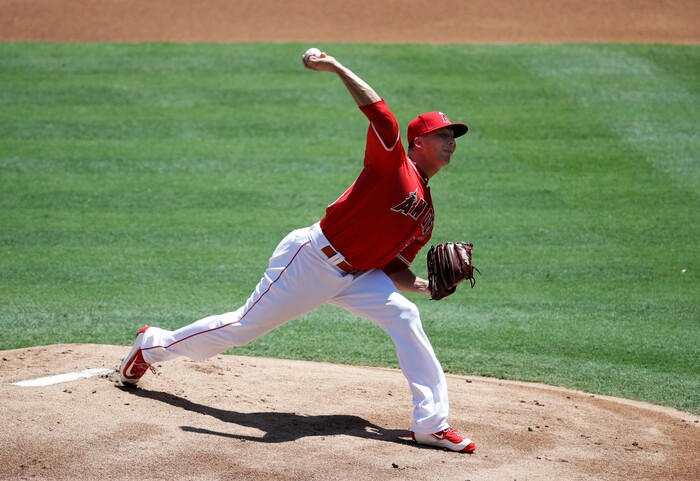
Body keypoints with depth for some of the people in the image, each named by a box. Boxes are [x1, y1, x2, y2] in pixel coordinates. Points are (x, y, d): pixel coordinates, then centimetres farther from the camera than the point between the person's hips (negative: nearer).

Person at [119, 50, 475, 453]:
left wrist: (428, 286, -6)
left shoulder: (426, 213, 12)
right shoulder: (392, 163, -11)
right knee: (244, 326, 3)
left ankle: (432, 423, -13)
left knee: (404, 316, -13)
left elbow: (394, 268, 12)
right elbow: (380, 114, -27)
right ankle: (154, 345, 25)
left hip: (354, 276, 7)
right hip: (311, 261, -7)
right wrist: (335, 67, -32)